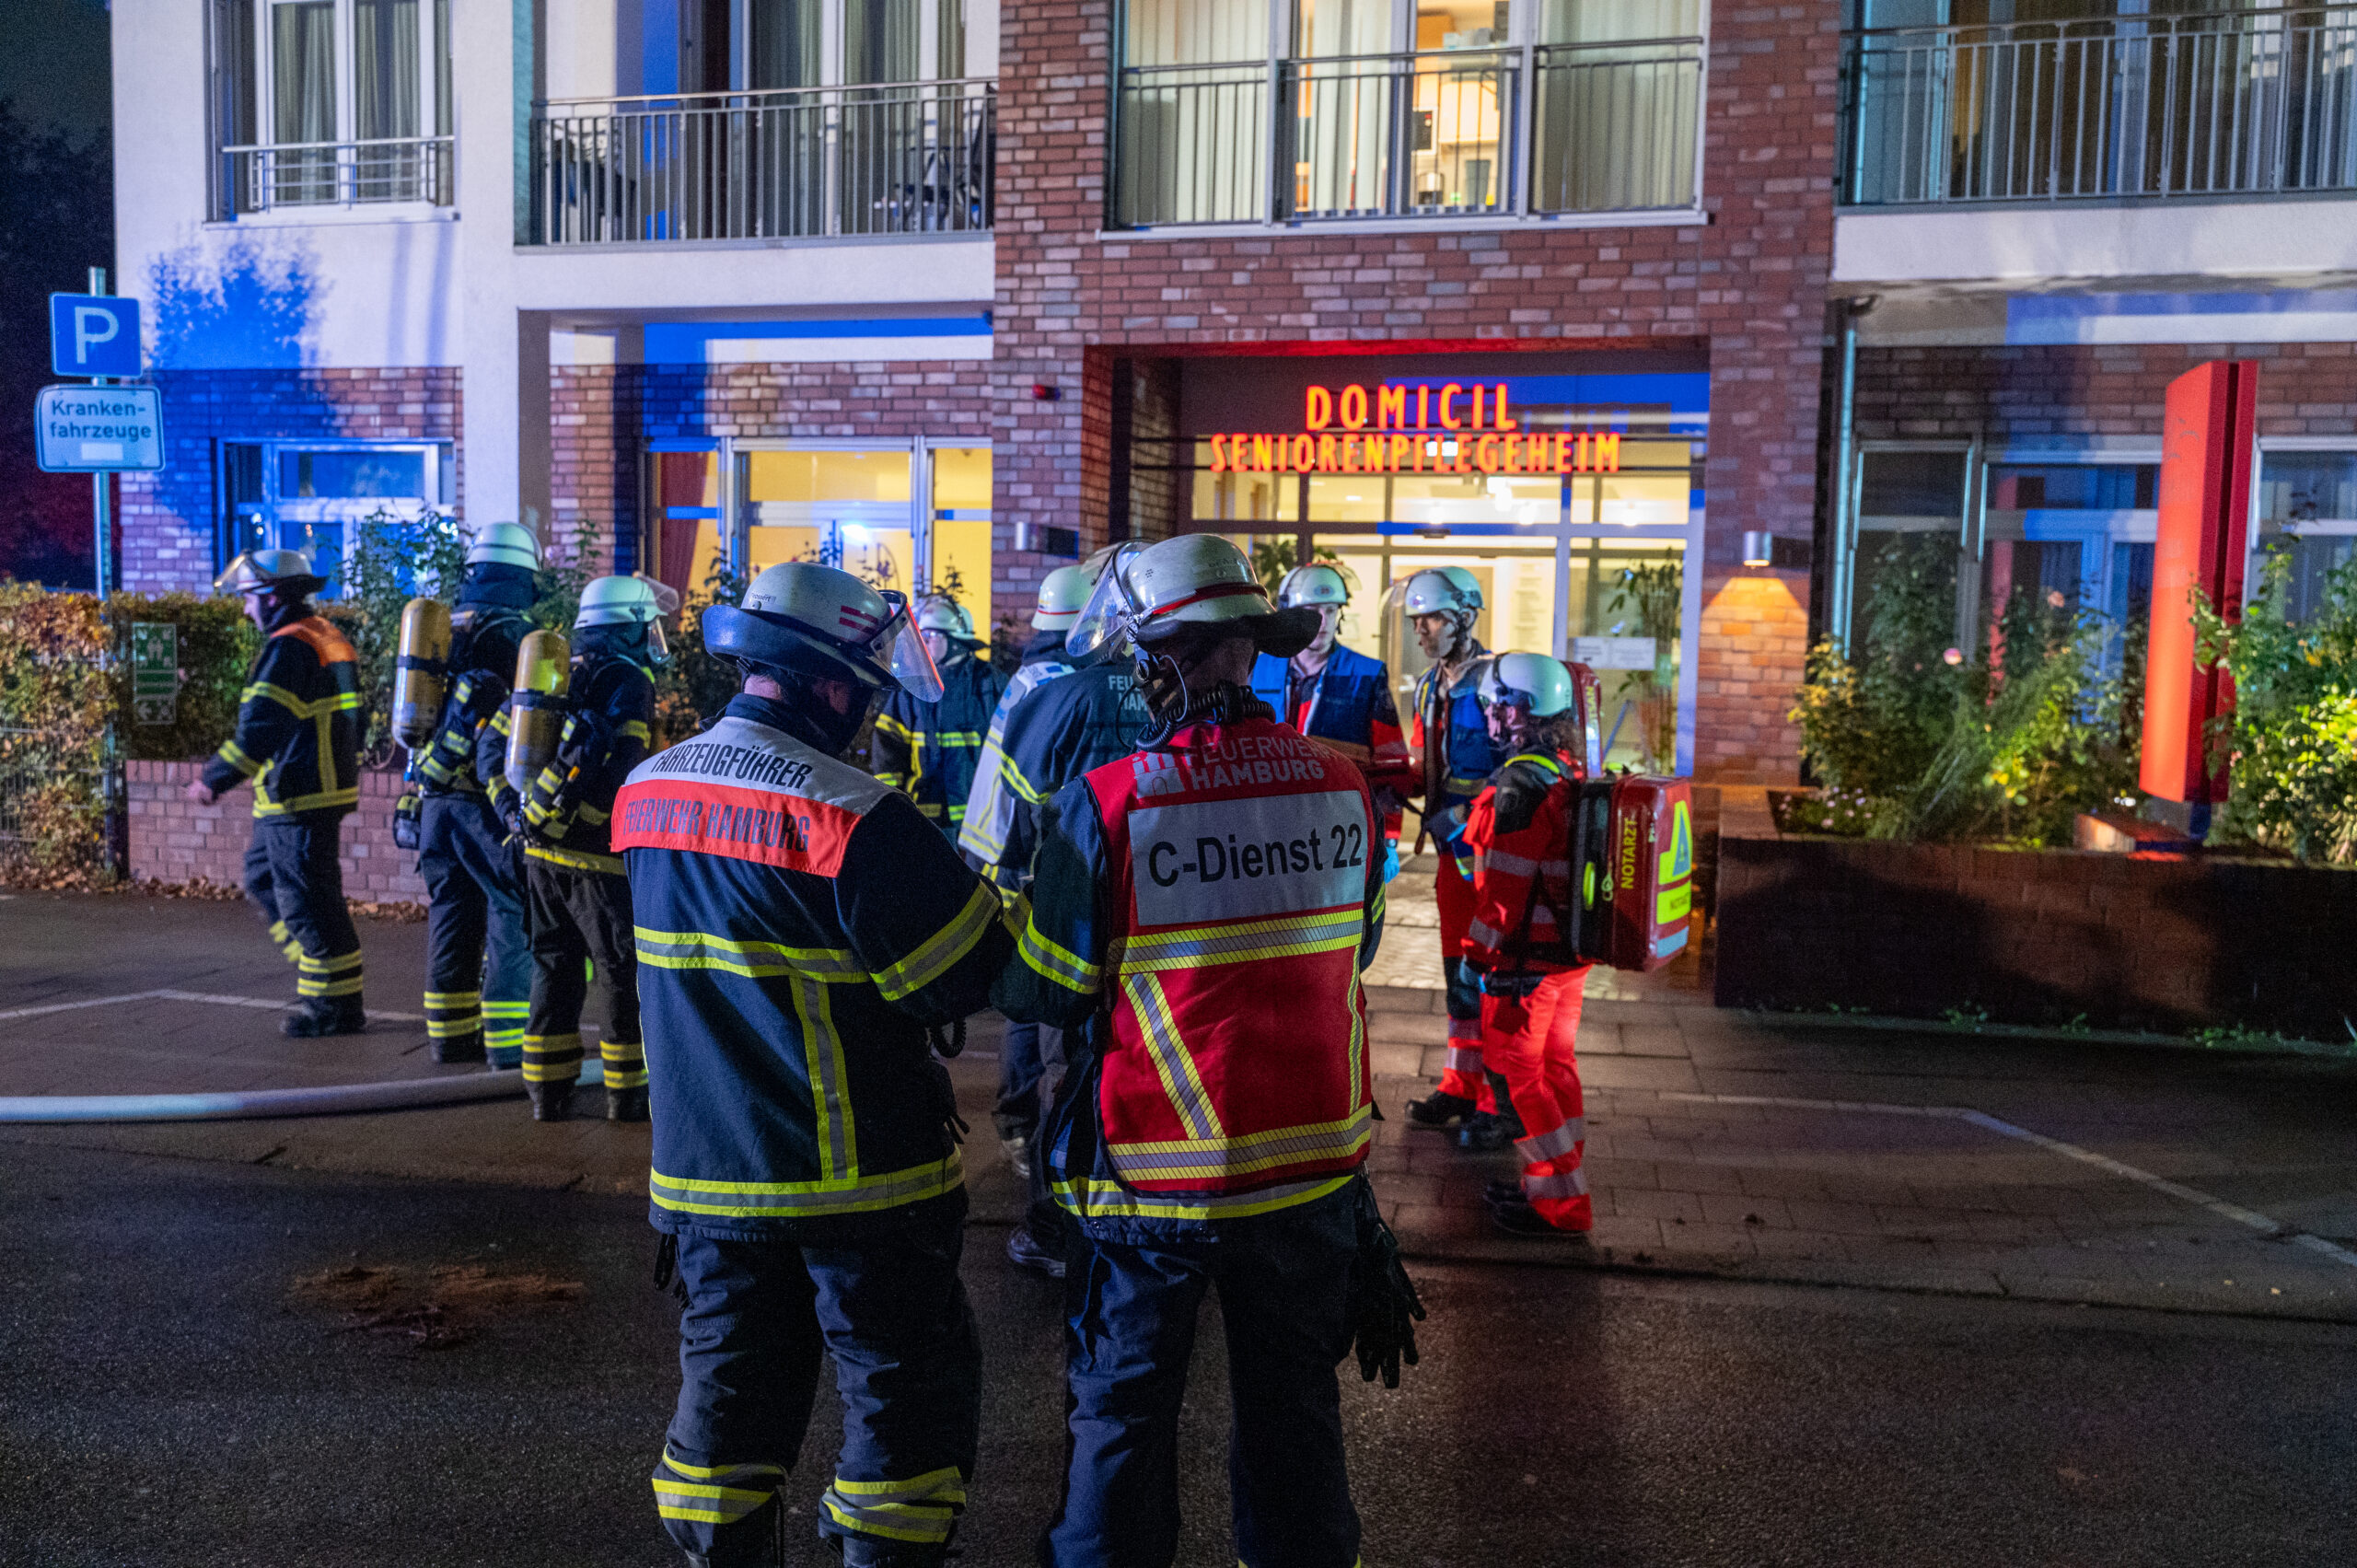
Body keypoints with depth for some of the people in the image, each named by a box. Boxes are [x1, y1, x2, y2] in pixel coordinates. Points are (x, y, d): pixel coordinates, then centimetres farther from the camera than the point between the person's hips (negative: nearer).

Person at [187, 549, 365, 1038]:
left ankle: (338, 1006, 5)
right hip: (329, 788, 10)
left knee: (307, 902, -3)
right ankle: (318, 973, 24)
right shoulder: (328, 637, 15)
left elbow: (261, 726, -23)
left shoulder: (289, 647, -16)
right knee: (263, 878, 22)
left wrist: (215, 778, -16)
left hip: (298, 800, -10)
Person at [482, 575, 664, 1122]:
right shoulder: (630, 681, -8)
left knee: (554, 965, 15)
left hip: (540, 850, 7)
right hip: (598, 856, -7)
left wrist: (514, 811, 9)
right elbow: (617, 770, -22)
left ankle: (547, 1089, 21)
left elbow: (492, 747, 12)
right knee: (626, 974, 5)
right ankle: (627, 1091, 11)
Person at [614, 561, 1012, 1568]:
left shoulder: (646, 790, 2)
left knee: (732, 1382, 20)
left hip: (705, 1173, 7)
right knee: (909, 1386, 9)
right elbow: (970, 974, -19)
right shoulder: (850, 816, -22)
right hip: (858, 1181, -6)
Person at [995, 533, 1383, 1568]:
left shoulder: (1105, 803, -19)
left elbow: (1039, 993, -10)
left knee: (1122, 1416, 17)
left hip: (1157, 1176, -3)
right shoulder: (1342, 788, -7)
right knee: (1293, 1406, 22)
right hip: (1312, 1165, 4)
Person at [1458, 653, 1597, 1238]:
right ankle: (1558, 1185, 29)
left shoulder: (1519, 786, -20)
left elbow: (1502, 887, -21)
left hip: (1526, 958, -9)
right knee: (1554, 1064, 18)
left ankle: (1560, 1201, 7)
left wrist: (1477, 951, -12)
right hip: (1569, 950, 9)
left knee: (1515, 1070, 2)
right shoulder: (1572, 773, 9)